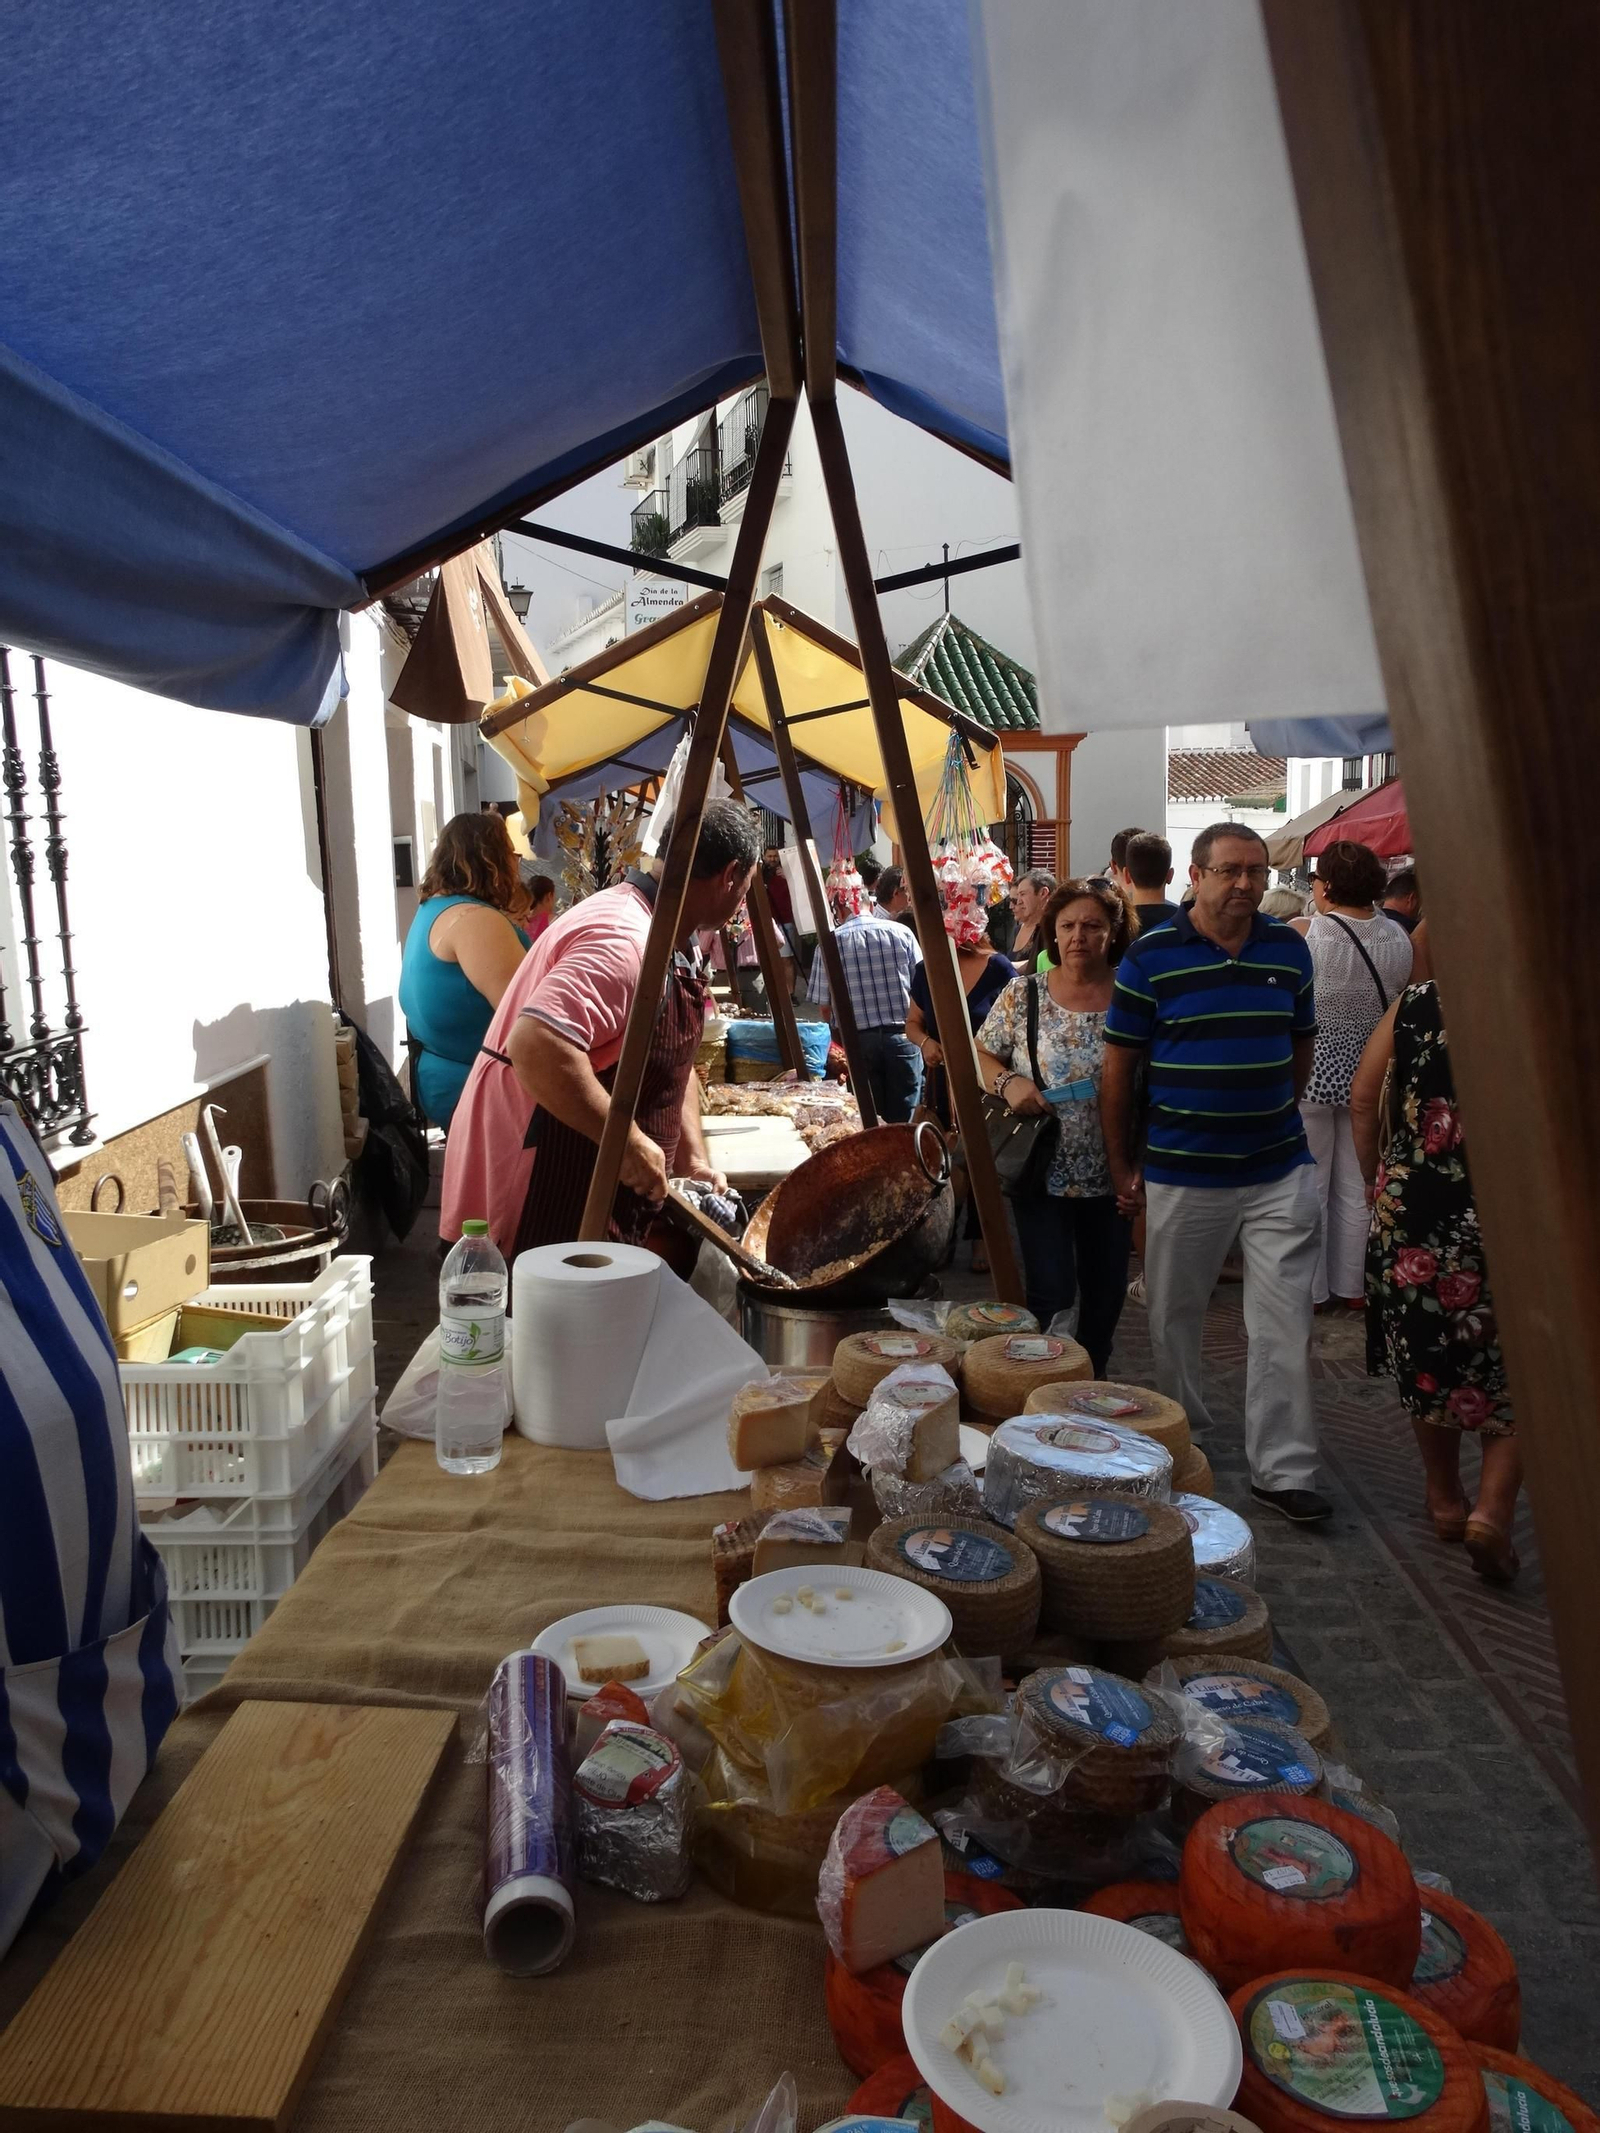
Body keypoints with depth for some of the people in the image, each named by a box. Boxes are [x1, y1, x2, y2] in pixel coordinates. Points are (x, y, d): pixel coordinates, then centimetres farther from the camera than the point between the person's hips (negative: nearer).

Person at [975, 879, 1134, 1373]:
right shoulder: (1023, 994, -3)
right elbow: (980, 1056, 4)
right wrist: (1007, 1083, -18)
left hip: (1112, 1176, 2)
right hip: (1043, 1173, -2)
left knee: (1105, 1294, 15)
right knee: (1050, 1294, -3)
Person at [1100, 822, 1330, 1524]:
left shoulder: (1288, 949, 4)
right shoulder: (1151, 956, -6)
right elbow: (1118, 1066, -2)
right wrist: (1120, 1166, -1)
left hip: (1279, 1170, 2)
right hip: (1181, 1173, -2)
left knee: (1284, 1327, 2)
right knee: (1173, 1314, 13)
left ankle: (1282, 1471, 13)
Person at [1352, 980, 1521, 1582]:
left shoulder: (1413, 1005, -2)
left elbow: (1362, 1100, 0)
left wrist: (1379, 1180, 11)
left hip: (1414, 1212, 2)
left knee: (1430, 1358, 19)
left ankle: (1446, 1500, 33)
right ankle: (1492, 1508, 1)